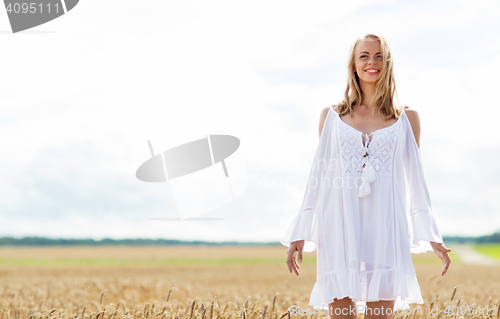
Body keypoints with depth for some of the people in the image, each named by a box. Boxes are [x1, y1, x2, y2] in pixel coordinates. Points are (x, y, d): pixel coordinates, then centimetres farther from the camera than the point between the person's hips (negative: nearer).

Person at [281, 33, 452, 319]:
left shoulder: (407, 118, 10)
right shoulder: (332, 116, 11)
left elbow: (416, 178, 11)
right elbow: (318, 175, 13)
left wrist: (432, 237, 6)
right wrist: (300, 234, 10)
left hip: (385, 228, 0)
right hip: (341, 228, 0)